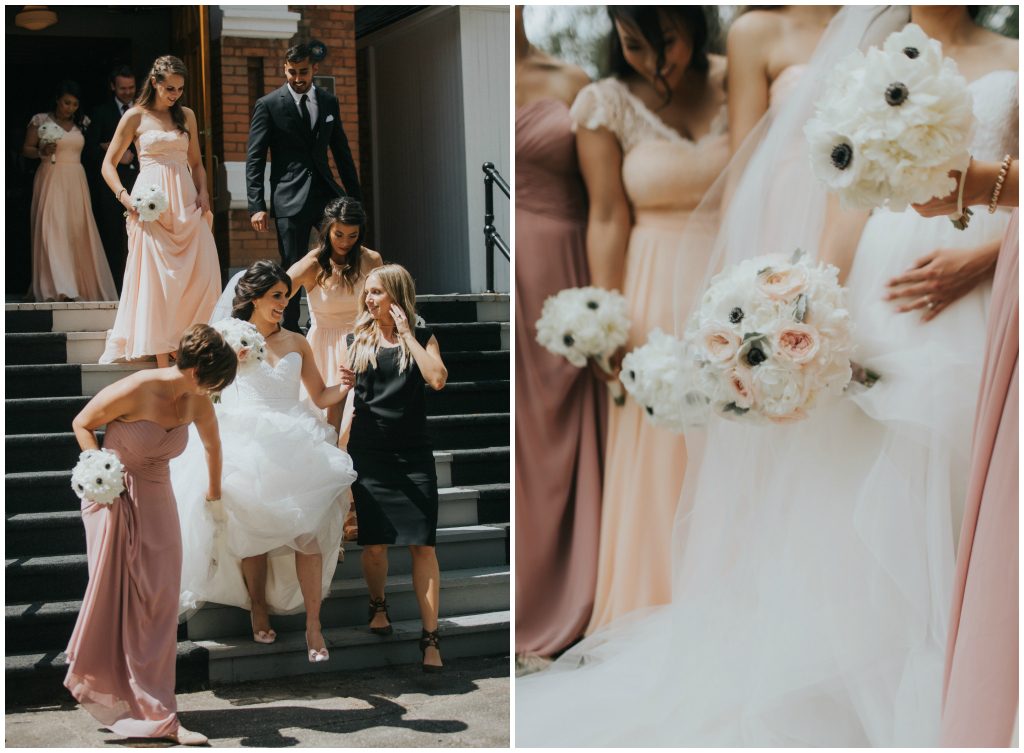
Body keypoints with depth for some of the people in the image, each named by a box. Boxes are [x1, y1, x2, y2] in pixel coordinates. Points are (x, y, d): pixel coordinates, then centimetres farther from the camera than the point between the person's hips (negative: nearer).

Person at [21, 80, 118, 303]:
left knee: (78, 231, 1)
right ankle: (58, 288, -19)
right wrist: (42, 152, -14)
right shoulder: (40, 121, 3)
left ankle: (80, 284, 8)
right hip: (51, 180, -4)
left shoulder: (82, 123, 12)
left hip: (76, 182, 4)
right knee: (52, 229, -12)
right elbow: (26, 149, 3)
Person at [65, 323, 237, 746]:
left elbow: (212, 442, 20)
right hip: (115, 499, -5)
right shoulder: (137, 390, -20)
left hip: (156, 500, 5)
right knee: (113, 601, 1)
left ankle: (156, 715, 10)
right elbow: (82, 424, -7)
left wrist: (214, 489, 34)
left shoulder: (197, 401, -2)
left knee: (158, 607, 3)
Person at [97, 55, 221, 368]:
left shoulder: (186, 116, 14)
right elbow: (108, 164, 4)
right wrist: (125, 198, -12)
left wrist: (203, 192, 2)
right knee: (156, 277, -7)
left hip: (186, 203, 4)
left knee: (203, 275, -5)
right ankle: (162, 359, -5)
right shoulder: (135, 116, 4)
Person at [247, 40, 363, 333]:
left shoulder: (329, 102, 11)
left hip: (326, 193, 4)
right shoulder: (268, 105, -1)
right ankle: (291, 333, 11)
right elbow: (254, 159, -3)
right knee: (293, 270, 0)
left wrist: (355, 197, 13)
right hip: (290, 198, -4)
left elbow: (342, 152, 17)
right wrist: (257, 206, -11)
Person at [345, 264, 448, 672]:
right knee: (375, 543, 0)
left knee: (422, 544, -7)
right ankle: (378, 605, 29)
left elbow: (437, 378, -14)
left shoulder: (422, 339, 5)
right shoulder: (356, 341, 9)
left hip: (413, 455, -1)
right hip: (368, 452, 1)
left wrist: (406, 333, -10)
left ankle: (430, 636, -5)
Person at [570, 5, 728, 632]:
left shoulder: (735, 82, 2)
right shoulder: (605, 104, -3)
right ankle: (661, 611, 18)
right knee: (659, 448, 3)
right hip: (657, 295, -2)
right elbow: (609, 219, -5)